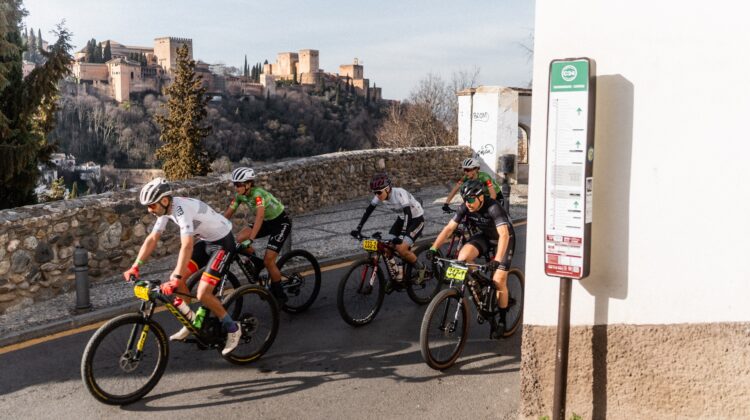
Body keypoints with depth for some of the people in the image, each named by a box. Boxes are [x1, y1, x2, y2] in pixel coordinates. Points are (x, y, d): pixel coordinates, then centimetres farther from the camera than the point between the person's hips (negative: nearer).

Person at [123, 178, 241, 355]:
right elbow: (152, 239, 0)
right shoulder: (165, 209, -4)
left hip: (223, 242, -9)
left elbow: (187, 246, -40)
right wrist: (135, 267, -7)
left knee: (203, 294, -15)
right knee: (175, 279, 0)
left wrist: (176, 278, -46)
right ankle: (190, 321, 19)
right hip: (206, 241, 9)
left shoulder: (182, 209, -31)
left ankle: (232, 329, 3)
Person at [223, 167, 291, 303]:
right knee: (240, 238, -16)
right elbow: (227, 214, -6)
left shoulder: (257, 194, -31)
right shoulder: (240, 195, -9)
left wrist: (251, 240, -53)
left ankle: (280, 295, 5)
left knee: (268, 261, -13)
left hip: (281, 222, -7)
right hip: (267, 222, 7)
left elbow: (260, 216, -44)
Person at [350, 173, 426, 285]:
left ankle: (420, 268, 4)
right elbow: (368, 211, -7)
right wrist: (358, 228, -15)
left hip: (416, 219, -7)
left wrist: (402, 235, -51)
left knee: (401, 249, -21)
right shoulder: (381, 195, -13)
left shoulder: (399, 193, -32)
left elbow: (408, 214, -41)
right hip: (402, 219, 7)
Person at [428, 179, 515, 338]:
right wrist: (433, 248, -28)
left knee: (499, 281, -12)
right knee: (463, 257, -24)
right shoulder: (465, 208, -18)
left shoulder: (493, 207, -35)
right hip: (484, 236, 5)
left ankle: (502, 322, 6)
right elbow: (449, 228, -17)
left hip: (504, 239, -5)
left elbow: (504, 234, -44)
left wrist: (497, 260, -56)